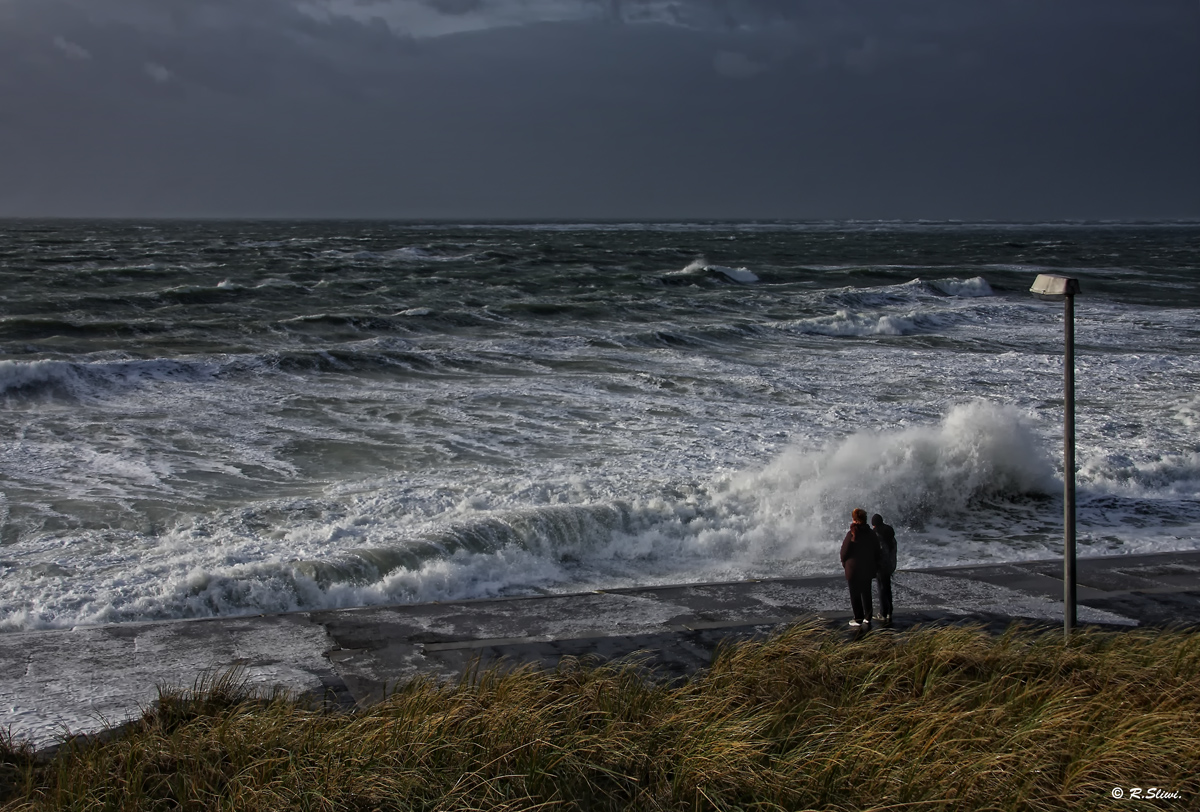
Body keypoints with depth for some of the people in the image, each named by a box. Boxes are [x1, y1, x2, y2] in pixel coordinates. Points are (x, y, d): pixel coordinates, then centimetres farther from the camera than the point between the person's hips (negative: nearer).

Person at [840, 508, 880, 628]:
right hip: (868, 569, 5)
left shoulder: (851, 534, -18)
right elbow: (876, 552, 7)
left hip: (853, 569, -5)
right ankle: (867, 618, 15)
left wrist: (844, 564, 5)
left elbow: (845, 551, -12)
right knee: (866, 594, 14)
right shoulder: (872, 534, 0)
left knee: (855, 595, 5)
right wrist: (873, 564, 18)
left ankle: (858, 619, 8)